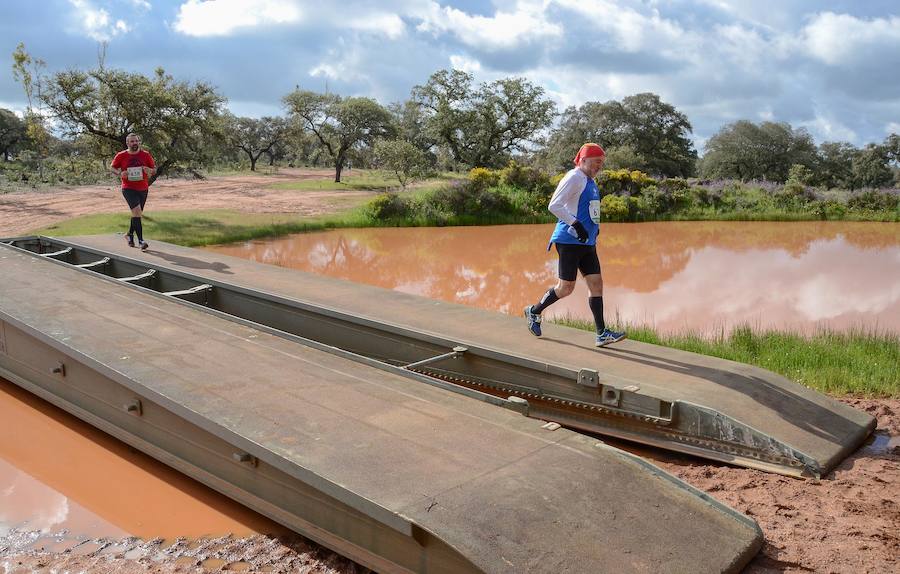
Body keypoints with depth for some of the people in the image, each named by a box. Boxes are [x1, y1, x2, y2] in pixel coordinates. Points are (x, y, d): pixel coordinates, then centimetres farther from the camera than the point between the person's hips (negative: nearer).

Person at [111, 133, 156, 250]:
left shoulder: (146, 155, 1)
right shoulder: (121, 155, -2)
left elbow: (154, 169, 8)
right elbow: (112, 167, 9)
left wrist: (149, 170, -16)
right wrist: (120, 173, -12)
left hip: (143, 189, 4)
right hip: (128, 189, -3)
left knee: (137, 213, 16)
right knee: (137, 211, -20)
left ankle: (130, 234, 39)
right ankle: (141, 241, -22)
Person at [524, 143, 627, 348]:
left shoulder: (591, 182, 19)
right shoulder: (574, 178, -10)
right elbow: (554, 206, -20)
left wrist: (594, 227, 19)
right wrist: (576, 224, -25)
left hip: (587, 243, 9)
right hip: (570, 241, -9)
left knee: (597, 284, 2)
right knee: (566, 288, -4)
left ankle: (602, 334, 2)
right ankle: (534, 311, 19)